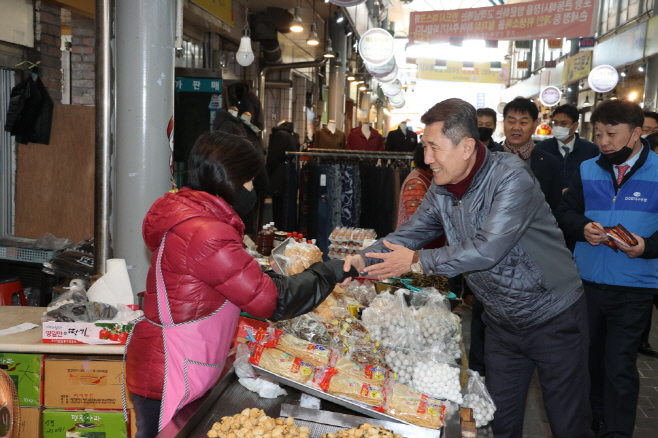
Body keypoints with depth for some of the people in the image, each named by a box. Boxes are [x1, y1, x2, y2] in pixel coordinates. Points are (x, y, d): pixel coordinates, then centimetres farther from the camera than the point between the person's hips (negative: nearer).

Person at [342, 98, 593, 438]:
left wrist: (418, 262, -27)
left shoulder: (511, 177, -25)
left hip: (553, 318, -6)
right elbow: (408, 234, 1)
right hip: (502, 321, 6)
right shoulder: (441, 190, -2)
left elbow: (488, 250, -32)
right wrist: (362, 260, -17)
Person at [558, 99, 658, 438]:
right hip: (587, 280, 4)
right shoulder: (587, 170, 5)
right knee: (591, 355, 18)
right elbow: (566, 212, 9)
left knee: (620, 365, -1)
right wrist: (582, 228, -11)